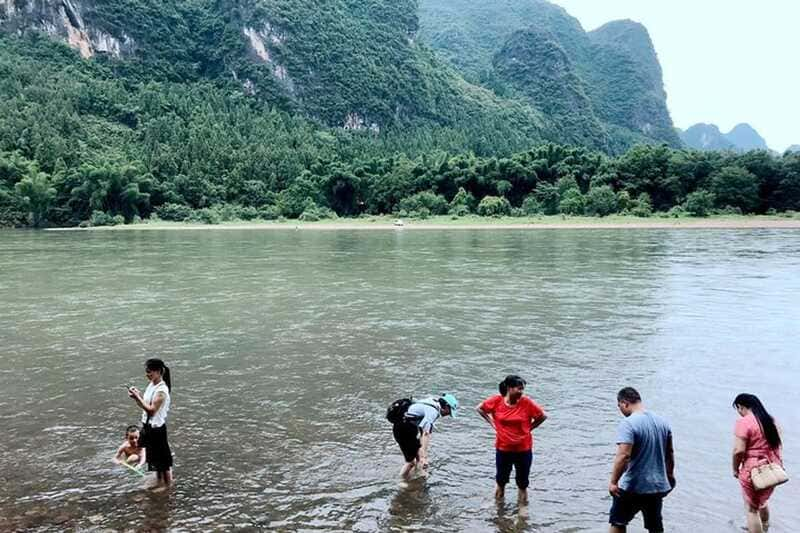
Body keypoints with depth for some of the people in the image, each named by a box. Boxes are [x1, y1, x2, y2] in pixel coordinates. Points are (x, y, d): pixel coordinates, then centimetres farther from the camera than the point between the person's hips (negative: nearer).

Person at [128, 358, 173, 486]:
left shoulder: (162, 390, -22)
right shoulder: (151, 385, 5)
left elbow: (151, 410, -25)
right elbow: (145, 406, 10)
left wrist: (138, 397, -22)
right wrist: (136, 397, -7)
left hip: (156, 428, -9)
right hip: (148, 426, 9)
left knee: (163, 460, 5)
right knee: (155, 459, 20)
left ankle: (168, 487, 18)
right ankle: (159, 485, 34)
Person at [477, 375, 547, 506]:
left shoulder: (527, 402, -15)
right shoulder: (497, 401, -13)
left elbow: (543, 416, -4)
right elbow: (480, 408, 2)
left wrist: (529, 428, -5)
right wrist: (492, 423, -2)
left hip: (523, 449, -1)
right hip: (503, 448, 1)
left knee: (522, 481, 12)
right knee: (501, 478, 19)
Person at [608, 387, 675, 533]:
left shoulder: (628, 424, -19)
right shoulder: (662, 422, 4)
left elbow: (623, 456, -28)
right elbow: (670, 453, 13)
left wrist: (613, 482, -21)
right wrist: (670, 475, 26)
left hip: (633, 488, -6)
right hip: (658, 485, 6)